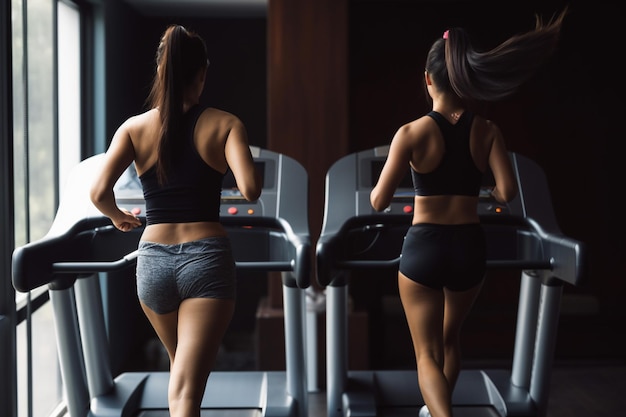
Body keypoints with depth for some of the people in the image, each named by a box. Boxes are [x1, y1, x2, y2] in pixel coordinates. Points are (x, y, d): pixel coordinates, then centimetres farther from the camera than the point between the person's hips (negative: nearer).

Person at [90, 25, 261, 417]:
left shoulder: (134, 127, 3)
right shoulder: (225, 124, -1)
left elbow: (99, 193, -8)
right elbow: (250, 190, -15)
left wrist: (118, 216, 13)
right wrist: (253, 170, 9)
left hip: (154, 259, 3)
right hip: (207, 257, -3)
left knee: (182, 365, 28)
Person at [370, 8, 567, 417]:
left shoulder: (412, 133, -12)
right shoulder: (488, 131, -4)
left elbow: (379, 202, -12)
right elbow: (508, 192, -12)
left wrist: (378, 186, 11)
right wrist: (485, 194, 10)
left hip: (423, 247, -4)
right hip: (470, 247, 4)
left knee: (427, 352, 3)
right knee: (450, 336, 27)